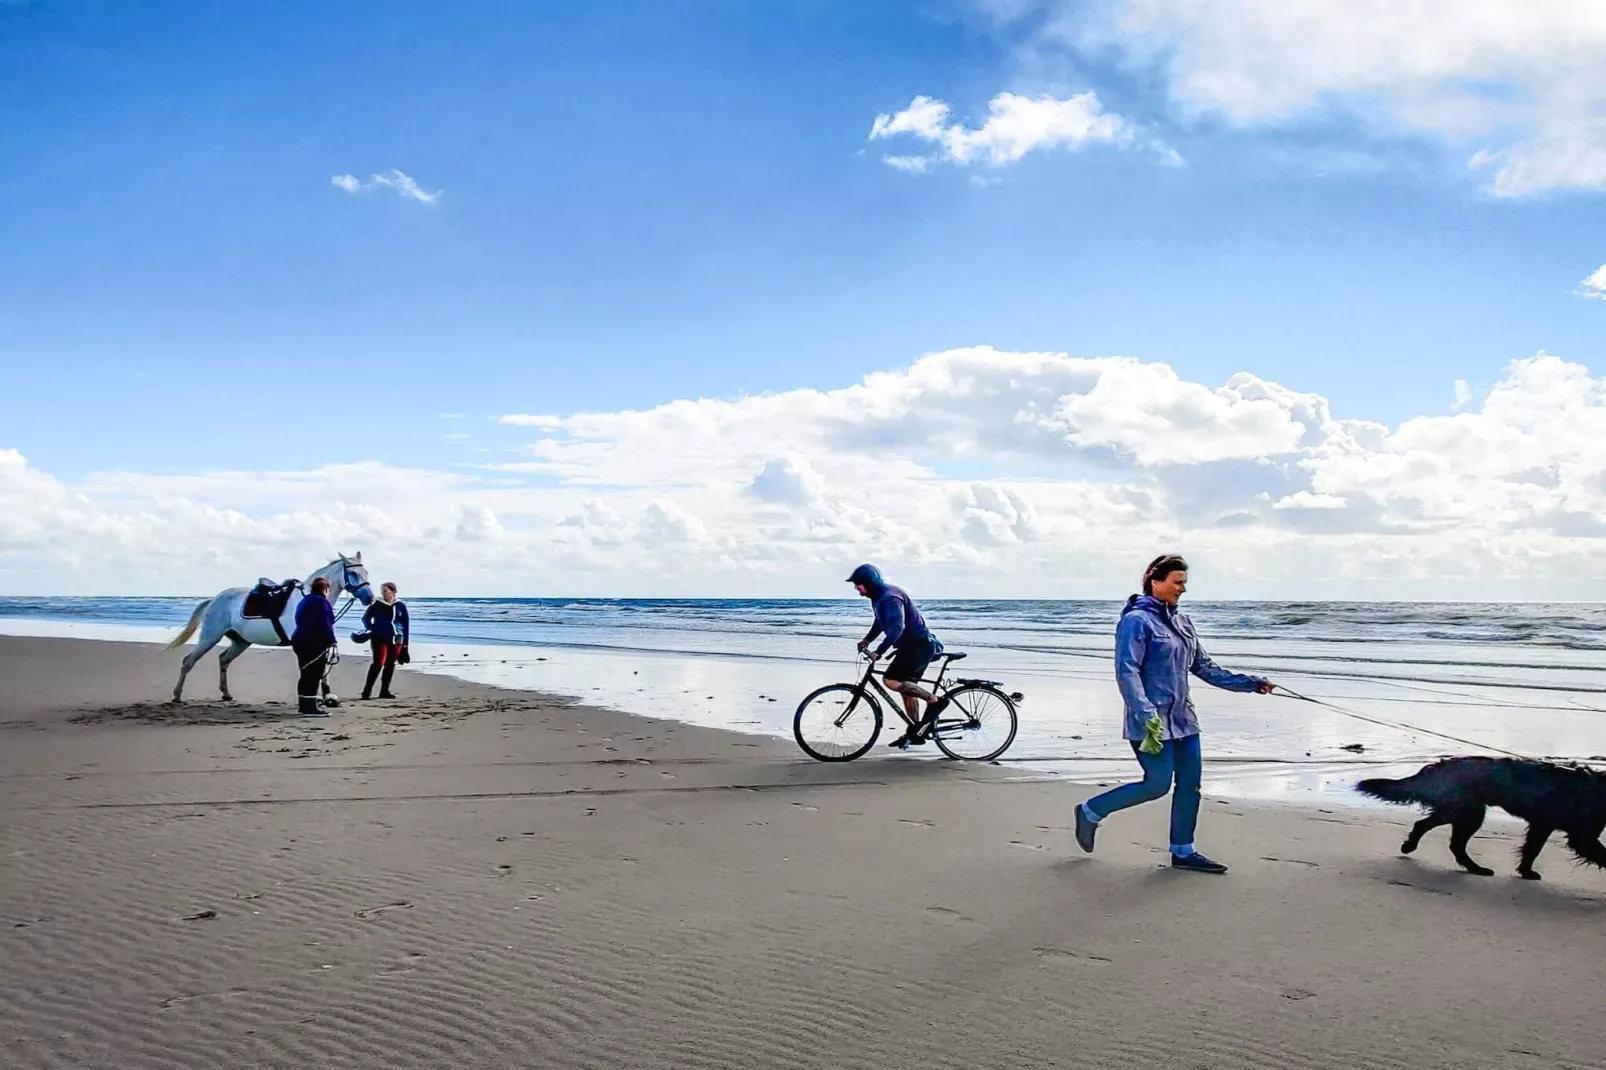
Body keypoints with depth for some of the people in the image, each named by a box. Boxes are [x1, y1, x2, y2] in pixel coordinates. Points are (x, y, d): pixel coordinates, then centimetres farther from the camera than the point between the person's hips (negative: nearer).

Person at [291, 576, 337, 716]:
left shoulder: (304, 601, 18)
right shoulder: (321, 601, -12)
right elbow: (325, 624, -18)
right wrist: (331, 640, -12)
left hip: (300, 642, 10)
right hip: (315, 644, -10)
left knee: (306, 675, 16)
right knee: (314, 675, -8)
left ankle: (304, 704, 24)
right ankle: (311, 707, -10)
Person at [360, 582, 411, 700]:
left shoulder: (401, 606, 4)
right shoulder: (376, 605, -2)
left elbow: (405, 624, 9)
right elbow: (366, 618, 9)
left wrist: (405, 643, 7)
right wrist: (371, 629, -7)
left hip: (396, 640, 3)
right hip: (380, 638, -3)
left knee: (390, 665, 7)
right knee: (378, 663, -15)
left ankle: (384, 691, 15)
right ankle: (367, 690, -11)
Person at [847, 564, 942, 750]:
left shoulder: (890, 597, -22)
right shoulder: (879, 596, 11)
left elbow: (897, 627, -33)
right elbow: (881, 621, 27)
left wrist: (879, 652, -36)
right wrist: (867, 640, 16)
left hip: (918, 646, -11)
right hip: (913, 645, 11)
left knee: (891, 680, -19)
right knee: (906, 688, 16)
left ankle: (933, 701, -13)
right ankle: (915, 733, 24)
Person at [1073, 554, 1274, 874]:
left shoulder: (1182, 622, 13)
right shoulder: (1137, 620, -12)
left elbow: (1204, 666, 18)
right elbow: (1126, 672, -20)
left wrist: (1250, 683, 13)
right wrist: (1147, 716, -28)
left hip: (1182, 716, 8)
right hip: (1152, 721, -8)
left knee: (1189, 783, 7)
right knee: (1157, 784, -6)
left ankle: (1183, 852, 19)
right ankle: (1091, 811, 11)